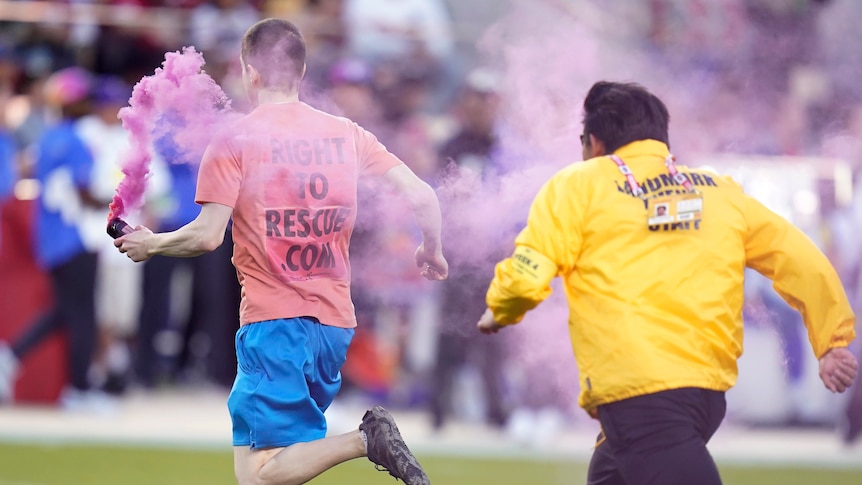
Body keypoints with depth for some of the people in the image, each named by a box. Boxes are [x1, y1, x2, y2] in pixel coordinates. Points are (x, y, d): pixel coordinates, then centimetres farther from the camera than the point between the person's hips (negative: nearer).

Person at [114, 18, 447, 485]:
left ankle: (363, 440, -26)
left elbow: (207, 236, -11)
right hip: (335, 321, 6)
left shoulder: (232, 141, -5)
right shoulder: (347, 135, 8)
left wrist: (150, 244, 8)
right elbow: (422, 197, 6)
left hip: (273, 320, -6)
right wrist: (430, 252, 26)